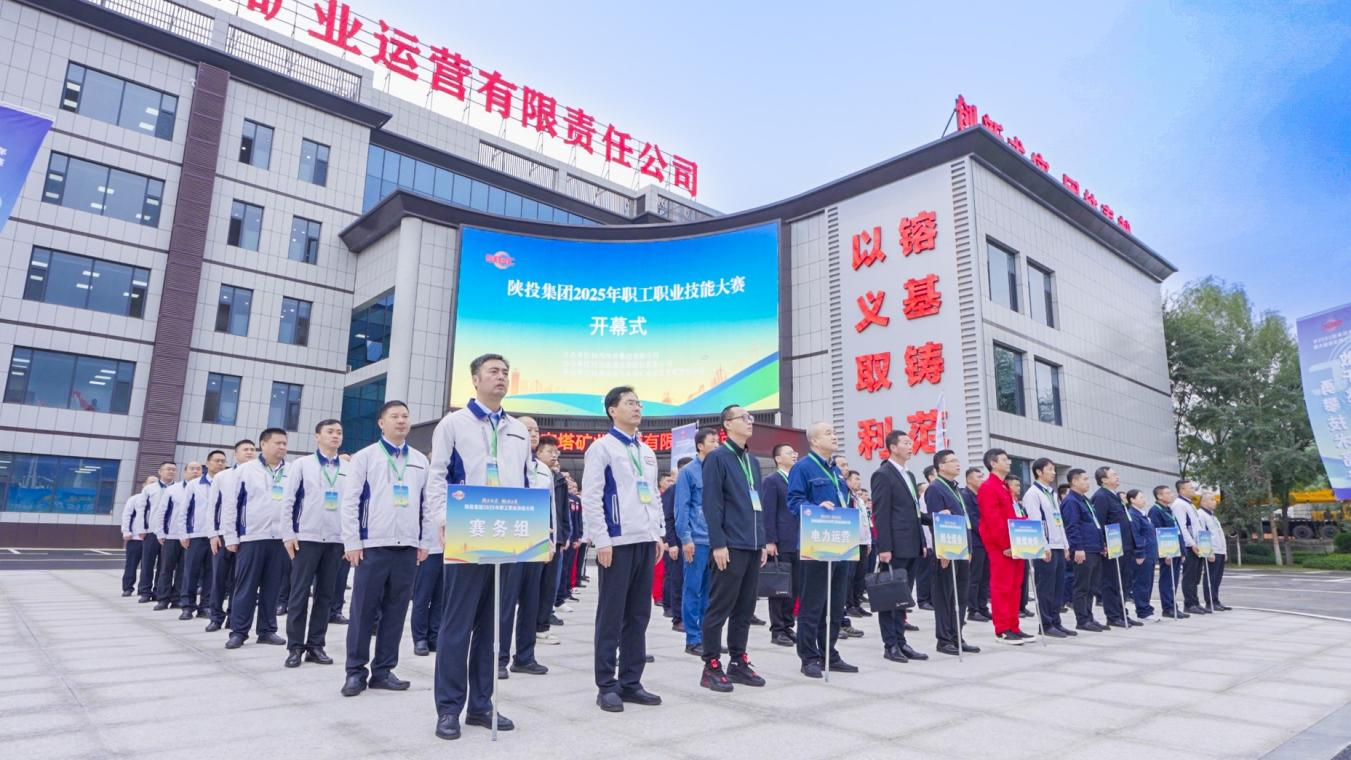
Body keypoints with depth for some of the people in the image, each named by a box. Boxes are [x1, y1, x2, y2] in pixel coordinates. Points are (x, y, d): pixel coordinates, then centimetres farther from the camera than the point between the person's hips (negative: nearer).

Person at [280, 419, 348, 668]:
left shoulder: (349, 469, 7)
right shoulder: (302, 464, 3)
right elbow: (287, 500, 1)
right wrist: (288, 534, -5)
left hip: (336, 540, 2)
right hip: (306, 537, -2)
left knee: (325, 595, 6)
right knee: (300, 593, 0)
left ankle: (316, 645, 15)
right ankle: (295, 647, 10)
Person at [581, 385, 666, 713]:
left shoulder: (647, 452, 17)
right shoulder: (602, 447, -5)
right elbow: (591, 498, -10)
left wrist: (659, 534, 13)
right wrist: (602, 541, -15)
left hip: (645, 541, 7)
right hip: (617, 542, -7)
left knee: (639, 615, 10)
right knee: (612, 615, 0)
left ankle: (631, 682, 19)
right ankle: (607, 686, 10)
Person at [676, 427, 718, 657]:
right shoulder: (688, 471, -4)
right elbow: (682, 507, -7)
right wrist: (686, 538, -13)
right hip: (697, 540, -5)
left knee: (710, 590, 11)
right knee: (693, 590, 1)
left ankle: (706, 635, 20)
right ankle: (692, 640, 8)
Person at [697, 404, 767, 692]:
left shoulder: (753, 461, 17)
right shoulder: (717, 458, -6)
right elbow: (711, 504, -12)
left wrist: (763, 542, 15)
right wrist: (718, 544, -17)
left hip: (752, 547, 8)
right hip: (730, 546, -7)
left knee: (745, 608, 12)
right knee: (720, 607, -1)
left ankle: (738, 662, 21)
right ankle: (712, 666, 7)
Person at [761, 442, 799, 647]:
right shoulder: (771, 481, -4)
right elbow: (768, 513, -10)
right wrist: (770, 541, -15)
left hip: (798, 544, 7)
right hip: (781, 544, -6)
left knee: (795, 588, 9)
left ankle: (787, 627, 19)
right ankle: (777, 630, 7)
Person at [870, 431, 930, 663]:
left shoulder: (909, 476, 18)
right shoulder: (883, 474, -9)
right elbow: (880, 514, -14)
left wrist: (922, 543, 13)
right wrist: (884, 548, -19)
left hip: (912, 547, 8)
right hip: (895, 547, -8)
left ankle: (900, 641, 19)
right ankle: (890, 645, 6)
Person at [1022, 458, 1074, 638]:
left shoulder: (1052, 494, 19)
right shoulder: (1033, 493, -8)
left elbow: (1059, 521, 21)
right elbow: (1035, 522, -15)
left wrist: (1065, 545, 16)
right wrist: (1044, 547, -19)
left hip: (1058, 547, 8)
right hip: (1046, 548, -8)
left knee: (1058, 587, 10)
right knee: (1045, 588, -3)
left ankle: (1056, 622, 17)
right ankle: (1046, 625, 3)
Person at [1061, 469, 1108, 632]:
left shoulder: (1085, 500, 19)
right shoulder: (1070, 501, -12)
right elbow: (1072, 527, -18)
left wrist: (1102, 544, 20)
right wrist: (1078, 548, -22)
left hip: (1095, 551, 10)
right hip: (1083, 551, -10)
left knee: (1091, 586, 13)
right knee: (1082, 587, -4)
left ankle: (1088, 617, 20)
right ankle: (1082, 621, 2)